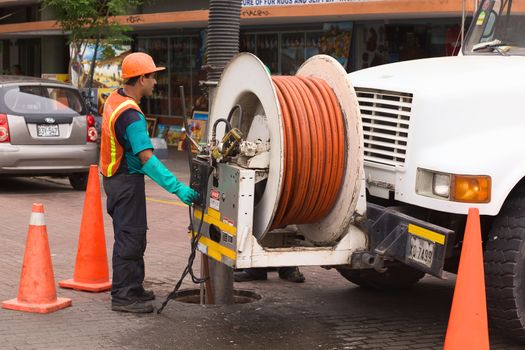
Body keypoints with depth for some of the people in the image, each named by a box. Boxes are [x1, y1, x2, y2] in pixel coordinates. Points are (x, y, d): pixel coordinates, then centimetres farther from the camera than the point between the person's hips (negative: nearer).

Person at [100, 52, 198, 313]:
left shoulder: (114, 99, 5)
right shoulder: (131, 115, -25)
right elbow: (147, 158, -32)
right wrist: (176, 187, -34)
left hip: (116, 176, 10)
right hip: (127, 180, -10)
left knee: (133, 235, 17)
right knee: (130, 238, -4)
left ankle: (132, 288, 27)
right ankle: (123, 296, 0)